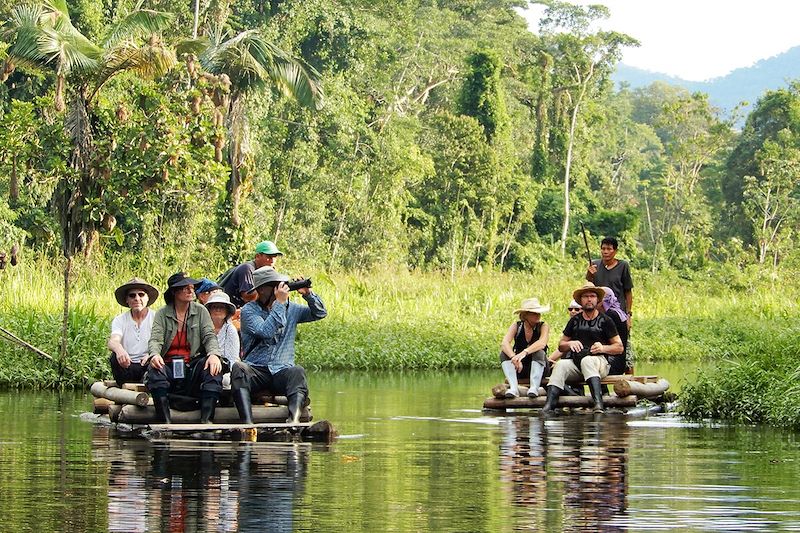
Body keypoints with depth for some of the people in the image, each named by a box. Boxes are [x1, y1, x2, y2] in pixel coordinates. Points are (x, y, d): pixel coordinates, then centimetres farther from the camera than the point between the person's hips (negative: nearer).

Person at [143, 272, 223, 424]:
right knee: (155, 370, -33)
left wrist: (214, 354, -24)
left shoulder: (200, 311, 11)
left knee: (212, 368, -30)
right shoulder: (162, 314, 8)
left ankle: (206, 419, -37)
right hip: (168, 365, -1)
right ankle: (165, 421, -40)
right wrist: (155, 354, -30)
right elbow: (155, 339, -5)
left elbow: (210, 336, -1)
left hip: (193, 364, 1)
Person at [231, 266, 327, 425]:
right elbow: (266, 332, -15)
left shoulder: (291, 309, 17)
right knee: (238, 369, -36)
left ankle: (293, 420, -55)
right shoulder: (249, 310, 3)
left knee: (298, 372, -32)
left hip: (281, 371, 2)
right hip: (255, 369, -2)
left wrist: (308, 294, 0)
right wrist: (280, 303, -12)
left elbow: (320, 313, 17)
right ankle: (247, 423, -51)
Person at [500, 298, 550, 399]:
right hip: (520, 369, 2)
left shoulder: (543, 326, -6)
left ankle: (534, 387, -44)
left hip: (538, 368, -2)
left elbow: (542, 343, -28)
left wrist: (524, 353, -46)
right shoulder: (516, 326, -2)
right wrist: (514, 358, -40)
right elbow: (504, 343, -19)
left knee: (539, 352, -30)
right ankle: (514, 388, -40)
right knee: (504, 353, -22)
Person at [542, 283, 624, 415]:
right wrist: (570, 344, -1)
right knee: (561, 364, -29)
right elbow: (561, 346, 21)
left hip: (599, 361, -3)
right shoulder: (575, 320, 20)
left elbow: (619, 348, 9)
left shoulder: (605, 321, 10)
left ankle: (598, 403, -54)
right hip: (576, 362, 3)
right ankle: (549, 405, -46)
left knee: (587, 360, -38)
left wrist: (603, 348, -10)